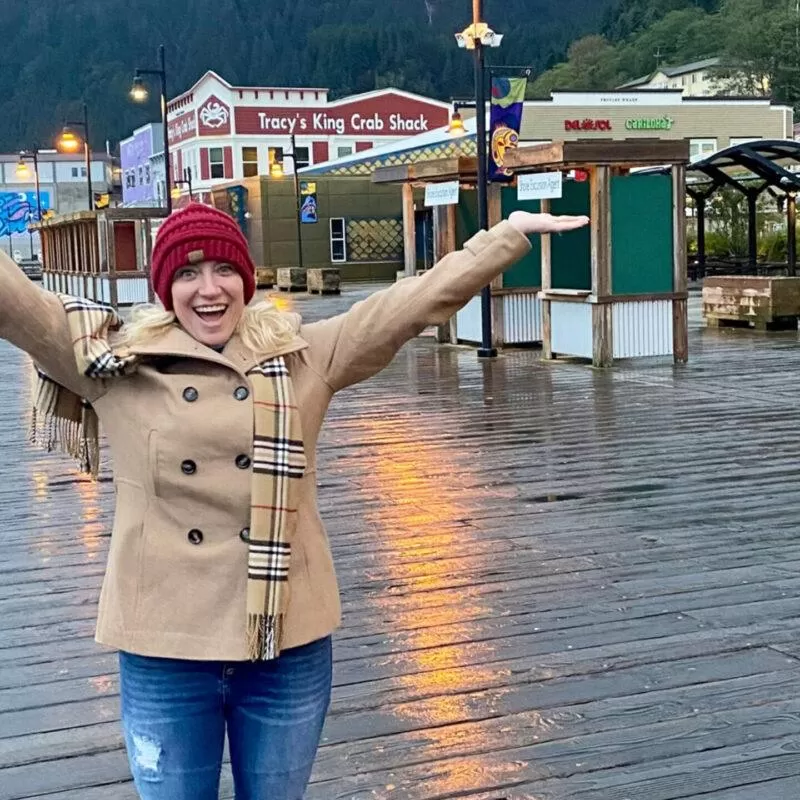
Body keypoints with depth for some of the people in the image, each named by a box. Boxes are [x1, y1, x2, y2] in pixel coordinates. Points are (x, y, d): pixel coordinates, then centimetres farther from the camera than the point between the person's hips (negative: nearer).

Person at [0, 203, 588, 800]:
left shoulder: (305, 357, 1)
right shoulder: (115, 364, -2)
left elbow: (421, 300, 0)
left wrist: (515, 231, -1)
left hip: (288, 645, 1)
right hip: (163, 652, -1)